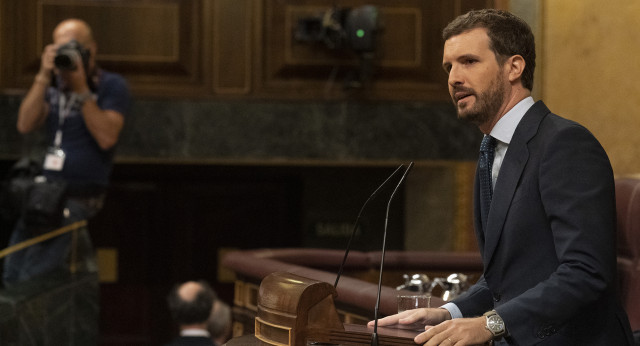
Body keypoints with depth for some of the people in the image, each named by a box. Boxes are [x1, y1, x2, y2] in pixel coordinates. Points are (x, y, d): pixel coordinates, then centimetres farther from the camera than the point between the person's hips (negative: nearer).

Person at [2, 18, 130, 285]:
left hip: (81, 196, -6)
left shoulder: (112, 86, -5)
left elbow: (106, 138, -17)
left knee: (33, 280, -15)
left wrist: (82, 89, -18)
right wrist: (44, 76, -11)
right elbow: (25, 125, -5)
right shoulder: (53, 87, 9)